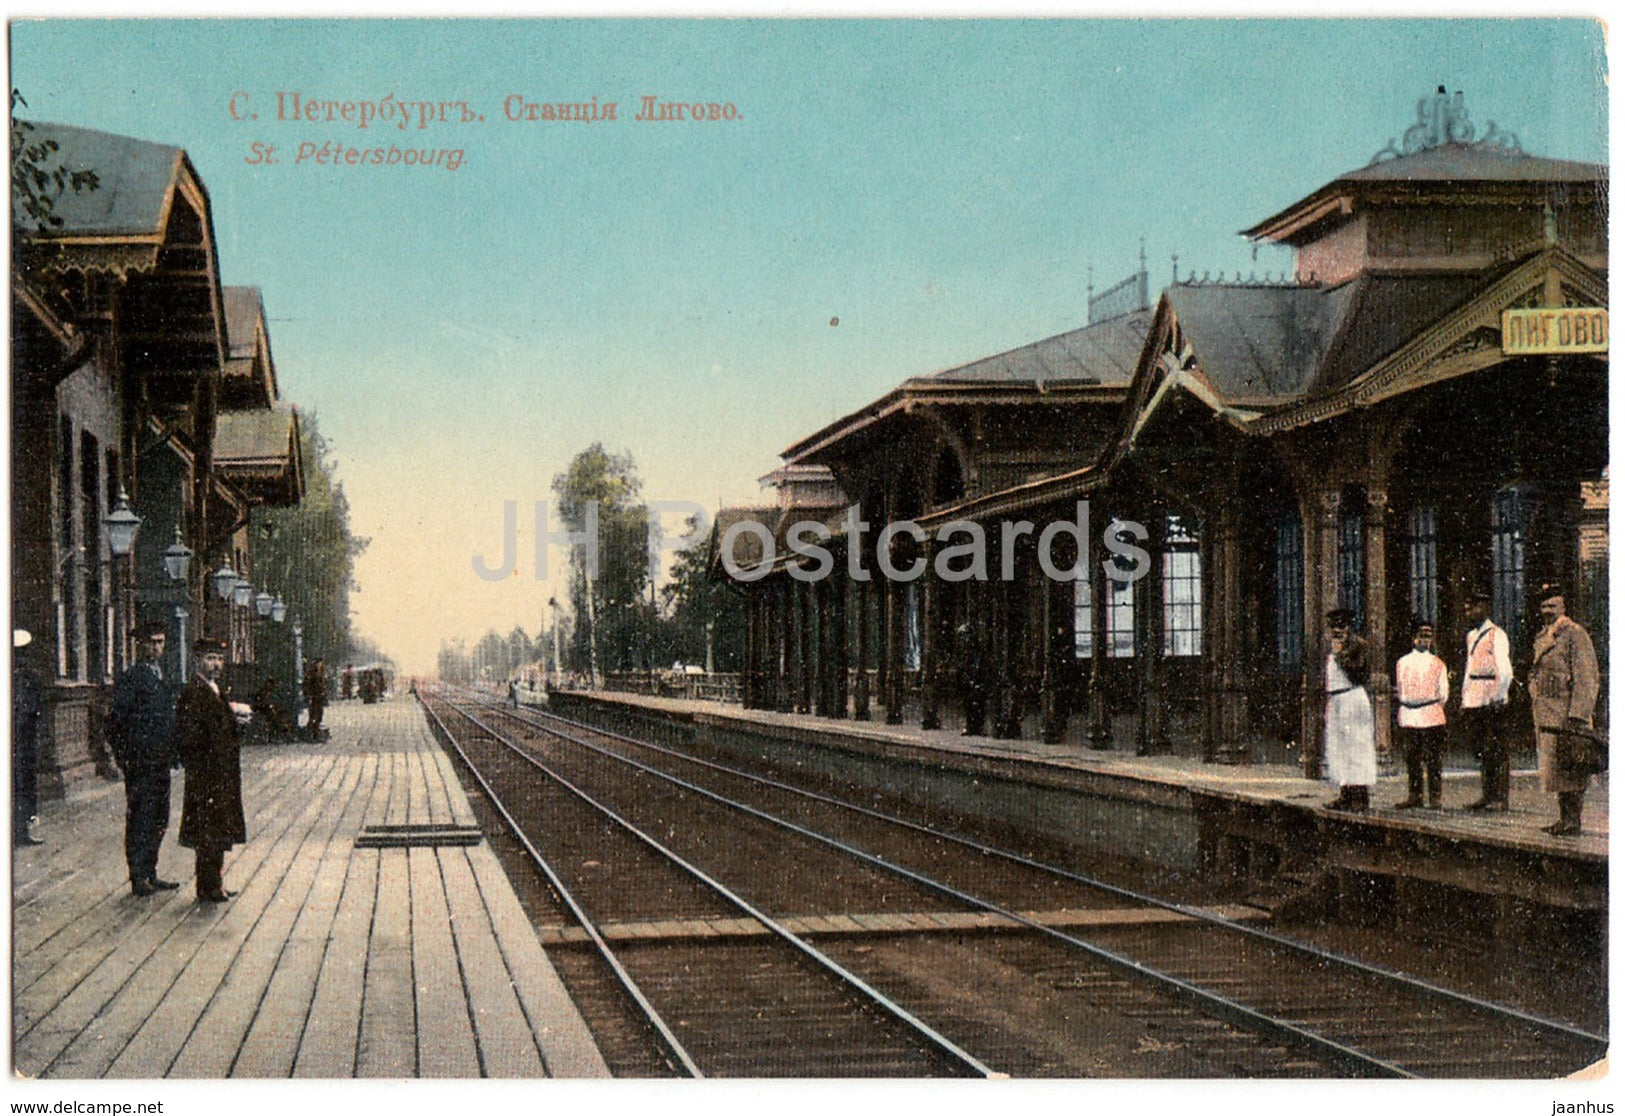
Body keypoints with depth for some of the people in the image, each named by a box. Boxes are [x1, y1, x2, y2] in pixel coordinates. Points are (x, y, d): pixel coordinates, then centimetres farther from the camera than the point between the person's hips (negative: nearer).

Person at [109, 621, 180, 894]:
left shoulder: (161, 677, 16)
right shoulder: (131, 678, -9)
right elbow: (117, 720, -12)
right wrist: (123, 757, -16)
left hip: (160, 761, 8)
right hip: (139, 762, -8)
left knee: (158, 820, 12)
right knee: (140, 818, -4)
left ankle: (150, 874, 20)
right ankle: (138, 878, 1)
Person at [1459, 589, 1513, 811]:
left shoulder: (1496, 635, -7)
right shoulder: (1471, 636, 17)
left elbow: (1505, 671, -12)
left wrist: (1498, 698, -18)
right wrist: (1464, 698, 18)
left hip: (1492, 701, -8)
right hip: (1474, 701, 8)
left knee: (1496, 750, -5)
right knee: (1479, 749, 9)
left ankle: (1501, 798, -2)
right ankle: (1488, 795, 16)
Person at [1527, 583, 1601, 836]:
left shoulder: (1575, 634, -8)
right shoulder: (1542, 638, 18)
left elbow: (1586, 678, -14)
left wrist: (1577, 716, -20)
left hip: (1566, 714, -8)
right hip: (1545, 716, 8)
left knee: (1569, 769, -8)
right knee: (1554, 767, 10)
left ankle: (1573, 821, -5)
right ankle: (1564, 818, 15)